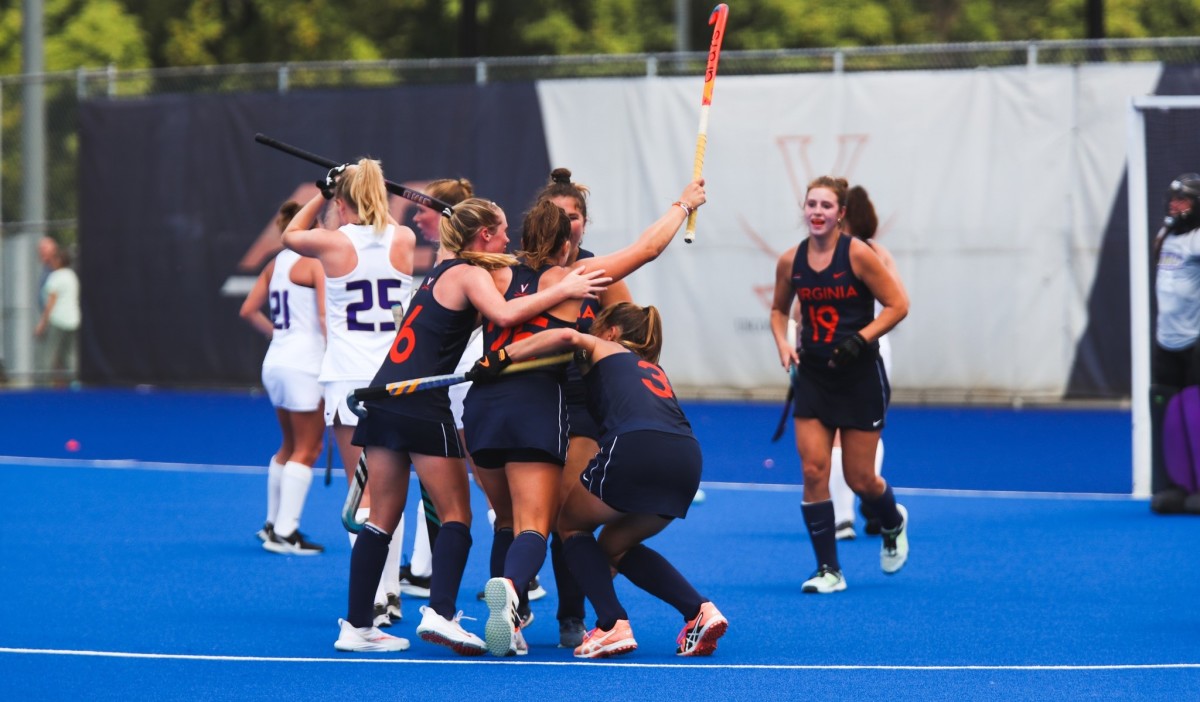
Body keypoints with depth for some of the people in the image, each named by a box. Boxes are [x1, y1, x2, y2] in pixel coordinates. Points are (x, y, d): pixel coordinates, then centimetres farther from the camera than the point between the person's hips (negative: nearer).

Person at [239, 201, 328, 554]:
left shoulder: (277, 262, 13)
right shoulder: (315, 262, -10)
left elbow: (249, 310, 17)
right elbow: (326, 314, -19)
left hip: (276, 361, 8)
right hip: (304, 363, -8)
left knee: (290, 446, 19)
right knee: (306, 450, -3)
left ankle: (273, 524, 24)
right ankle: (284, 534, -6)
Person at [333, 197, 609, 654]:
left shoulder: (442, 273, 22)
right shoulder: (469, 274, -4)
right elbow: (505, 314, -23)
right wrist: (563, 290, -17)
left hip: (383, 400, 8)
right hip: (422, 406, -8)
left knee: (383, 518, 8)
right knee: (456, 515, -2)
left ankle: (355, 626, 6)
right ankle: (440, 613, -19)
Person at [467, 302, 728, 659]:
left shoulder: (604, 349, 21)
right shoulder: (653, 370, 38)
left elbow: (566, 335, 1)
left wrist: (500, 356, 3)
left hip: (636, 447, -6)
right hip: (687, 458, 6)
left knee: (570, 523, 20)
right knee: (616, 546, 26)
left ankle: (613, 626, -1)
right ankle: (700, 611, 7)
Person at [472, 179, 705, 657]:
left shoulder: (500, 276, 13)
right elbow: (647, 247, 15)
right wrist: (684, 205, 29)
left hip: (483, 403, 4)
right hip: (537, 405, -4)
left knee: (509, 521, 23)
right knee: (534, 527, -11)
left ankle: (509, 618, 15)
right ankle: (510, 588, -40)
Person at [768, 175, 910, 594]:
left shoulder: (858, 254, -12)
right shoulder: (791, 261, 0)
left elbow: (897, 305, -9)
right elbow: (779, 309, 17)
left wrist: (859, 340, -20)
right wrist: (783, 344, -2)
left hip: (860, 376, -3)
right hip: (813, 377, 3)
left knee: (860, 479, 2)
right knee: (813, 470, -9)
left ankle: (893, 524, 37)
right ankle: (828, 570, -1)